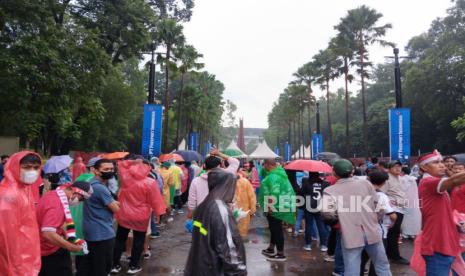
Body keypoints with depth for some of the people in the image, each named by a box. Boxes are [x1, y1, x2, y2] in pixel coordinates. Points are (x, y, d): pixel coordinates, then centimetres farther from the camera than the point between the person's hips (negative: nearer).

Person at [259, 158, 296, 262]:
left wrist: (270, 206, -21)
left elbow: (274, 194, -27)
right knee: (274, 228, 21)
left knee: (277, 230, 1)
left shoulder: (273, 176, -22)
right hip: (280, 205, 10)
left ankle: (281, 254, 12)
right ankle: (271, 249, 35)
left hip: (275, 207, -10)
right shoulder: (279, 172, 9)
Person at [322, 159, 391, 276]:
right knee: (382, 267, 22)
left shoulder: (330, 190, -8)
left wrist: (339, 218, -1)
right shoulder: (365, 183, 1)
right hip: (372, 232, 3)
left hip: (351, 236, -3)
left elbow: (327, 212, -21)